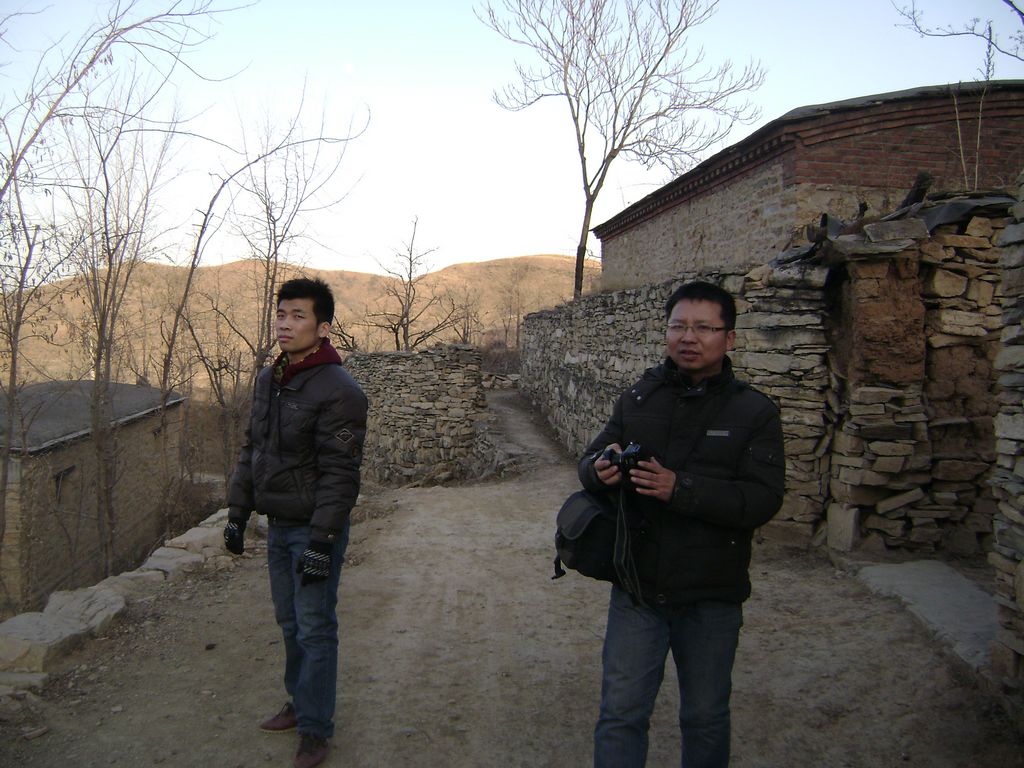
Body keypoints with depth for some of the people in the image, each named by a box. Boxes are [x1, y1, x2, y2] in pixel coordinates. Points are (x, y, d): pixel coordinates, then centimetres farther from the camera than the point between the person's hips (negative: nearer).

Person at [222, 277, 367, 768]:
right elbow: (251, 450, 15)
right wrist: (237, 512, 13)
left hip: (315, 530, -7)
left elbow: (339, 474, -20)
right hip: (278, 526, 8)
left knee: (315, 630, 1)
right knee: (289, 623, 18)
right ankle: (300, 704, 35)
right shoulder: (268, 379, 8)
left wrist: (321, 541, -22)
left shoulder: (339, 390, -18)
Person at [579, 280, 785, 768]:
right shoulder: (637, 398, 4)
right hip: (636, 589, 2)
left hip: (711, 598, -1)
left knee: (705, 718, 17)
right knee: (620, 712, 7)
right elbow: (589, 464, 6)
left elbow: (762, 500, -16)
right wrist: (600, 468, -19)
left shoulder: (754, 412, -6)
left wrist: (679, 488, -28)